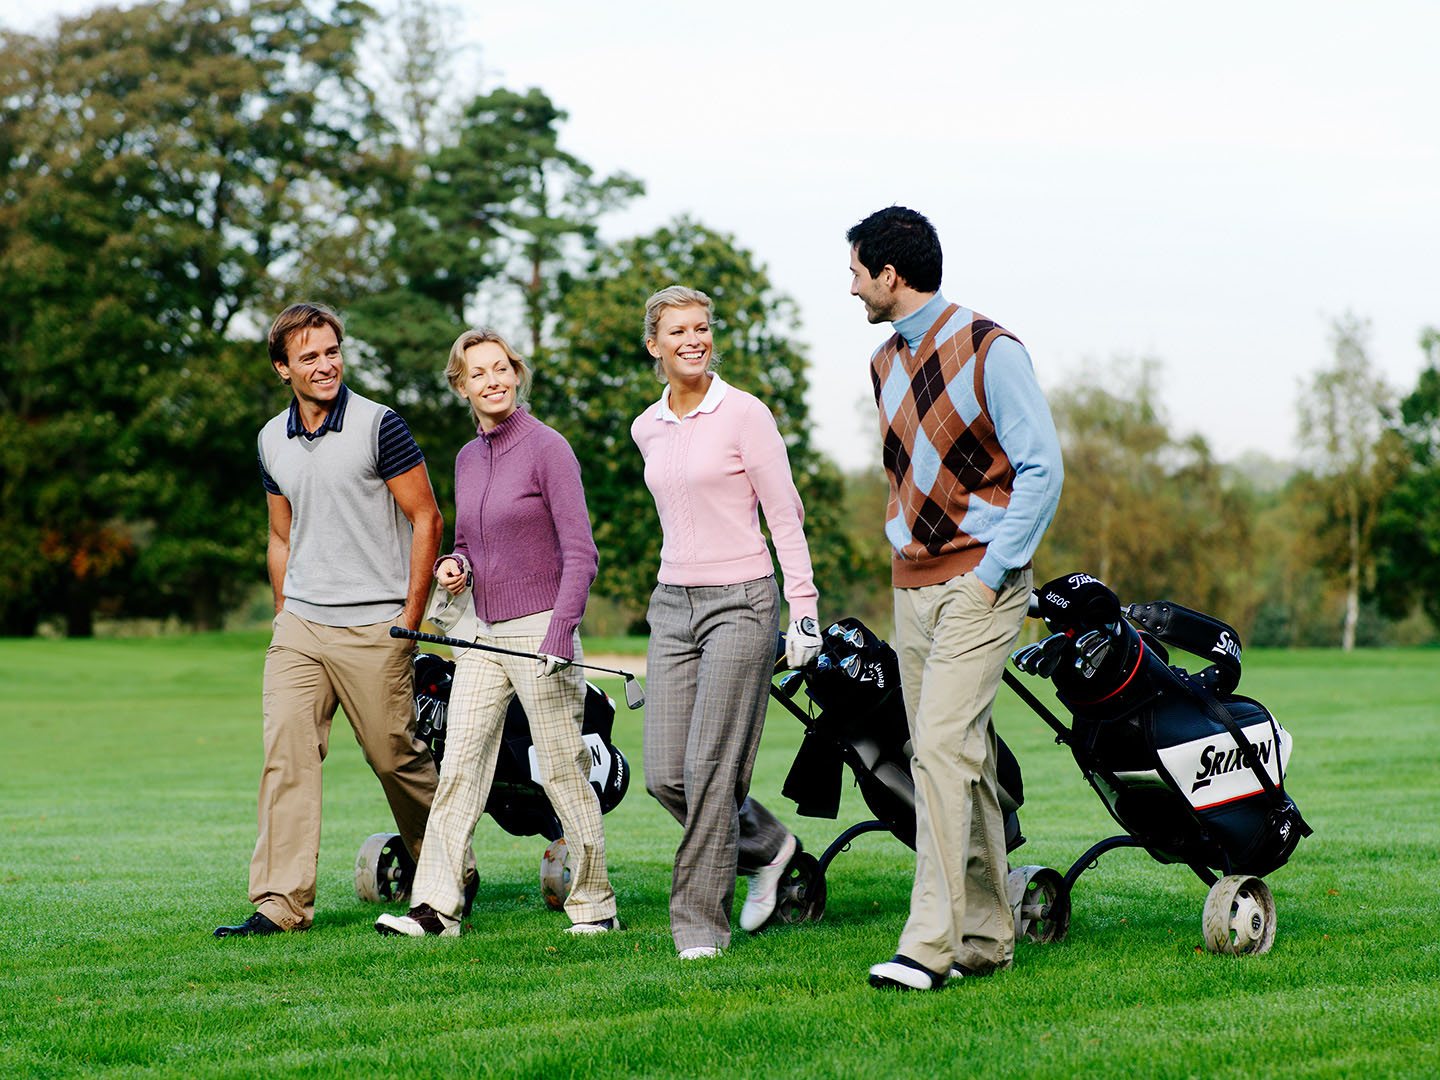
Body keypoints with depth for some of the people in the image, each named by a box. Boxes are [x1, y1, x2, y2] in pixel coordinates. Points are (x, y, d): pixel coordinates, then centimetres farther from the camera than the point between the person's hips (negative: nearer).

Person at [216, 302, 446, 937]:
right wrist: (284, 614, 16)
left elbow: (426, 519, -5)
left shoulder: (379, 426, -7)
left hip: (374, 627, -5)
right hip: (298, 624, 5)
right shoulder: (273, 440, 10)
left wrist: (411, 618, -7)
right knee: (285, 753, -7)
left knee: (396, 758, 2)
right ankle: (282, 903, -7)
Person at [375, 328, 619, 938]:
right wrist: (453, 566, 1)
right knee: (459, 766, -1)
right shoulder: (468, 458, 12)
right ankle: (436, 906, 0)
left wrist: (560, 634, -21)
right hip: (483, 635, 6)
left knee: (563, 772, 0)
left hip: (540, 630, -6)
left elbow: (579, 553, -12)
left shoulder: (547, 448, -8)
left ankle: (594, 906, 10)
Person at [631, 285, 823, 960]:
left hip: (739, 601, -6)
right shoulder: (647, 430, 11)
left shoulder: (744, 413, -6)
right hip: (672, 603, 6)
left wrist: (804, 612, -10)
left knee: (711, 769, -9)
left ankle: (700, 923, 2)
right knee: (664, 775, 0)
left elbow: (785, 517, -6)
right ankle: (766, 846, 25)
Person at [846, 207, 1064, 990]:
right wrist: (902, 548, 11)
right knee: (961, 760, 8)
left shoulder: (989, 351, -9)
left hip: (979, 586, -7)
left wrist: (989, 572, -15)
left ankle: (931, 942, -17)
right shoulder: (884, 364, 15)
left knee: (942, 746, -16)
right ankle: (986, 937, 15)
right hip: (912, 587, 7)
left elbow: (1042, 469, -10)